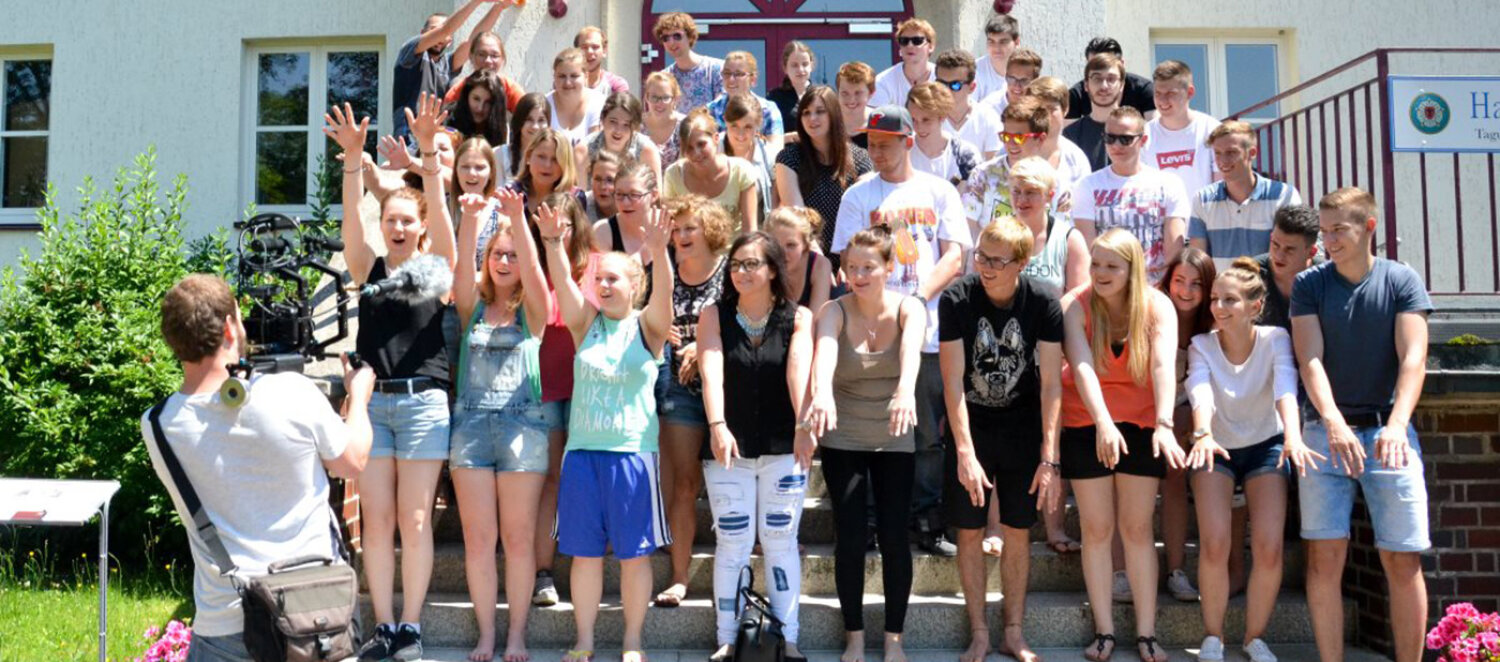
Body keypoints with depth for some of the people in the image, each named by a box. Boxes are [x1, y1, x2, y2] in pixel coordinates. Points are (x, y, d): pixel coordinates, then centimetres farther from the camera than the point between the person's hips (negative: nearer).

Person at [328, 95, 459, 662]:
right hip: (372, 401, 3)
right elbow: (352, 217, -4)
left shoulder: (437, 267, 4)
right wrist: (353, 159, -18)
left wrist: (428, 151, -21)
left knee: (415, 520, 0)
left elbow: (438, 209, -9)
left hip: (423, 401, -3)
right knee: (375, 521, 4)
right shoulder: (369, 269, 10)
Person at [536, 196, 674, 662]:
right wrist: (552, 243, -25)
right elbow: (563, 283, -7)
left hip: (633, 452, -2)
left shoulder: (646, 326, 1)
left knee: (635, 553, 5)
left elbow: (663, 294, -17)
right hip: (582, 450, 3)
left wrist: (658, 252, -35)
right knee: (585, 552, 8)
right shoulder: (586, 323, 7)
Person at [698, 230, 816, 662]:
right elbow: (711, 372, -15)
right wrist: (717, 425, -30)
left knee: (780, 542, 7)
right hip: (729, 447, 0)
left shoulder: (798, 318, 0)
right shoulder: (714, 315, 0)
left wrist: (804, 425, -33)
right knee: (732, 544, 3)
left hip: (783, 447, 0)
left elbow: (799, 371, -18)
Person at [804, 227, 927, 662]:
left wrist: (906, 389, -56)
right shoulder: (835, 312, -11)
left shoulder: (908, 309, -10)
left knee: (894, 539, 1)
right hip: (843, 442, 0)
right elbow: (824, 351, -33)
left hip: (894, 442, 0)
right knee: (849, 540, 0)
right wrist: (822, 393, -55)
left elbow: (912, 347, -34)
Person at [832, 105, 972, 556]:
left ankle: (929, 524, 13)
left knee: (929, 434, 4)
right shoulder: (858, 195, 9)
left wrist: (919, 297, -11)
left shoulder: (939, 192, 11)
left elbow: (954, 258, 4)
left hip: (929, 329, 1)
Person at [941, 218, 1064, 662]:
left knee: (1018, 532, 7)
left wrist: (1049, 457, -17)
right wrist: (965, 453, -23)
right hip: (970, 427, 0)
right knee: (970, 532, 3)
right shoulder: (956, 299, -16)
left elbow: (1051, 383, -13)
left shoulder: (1043, 304, -13)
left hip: (1022, 429, 1)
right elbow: (952, 380, -18)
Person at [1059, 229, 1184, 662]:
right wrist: (1103, 423, -39)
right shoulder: (1075, 305, -13)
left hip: (1141, 425, 0)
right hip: (1086, 425, 0)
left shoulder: (1157, 307, -10)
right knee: (1097, 529, 5)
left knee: (1137, 528, 4)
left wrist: (1164, 425, -39)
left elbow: (1163, 366, -25)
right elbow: (1081, 366, -25)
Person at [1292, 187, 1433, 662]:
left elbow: (1413, 358, -8)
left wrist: (1396, 425, -25)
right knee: (1325, 556, -3)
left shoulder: (1402, 281, 2)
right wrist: (1334, 421, -23)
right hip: (1327, 430, 0)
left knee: (1403, 561, -1)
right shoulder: (1310, 284, 4)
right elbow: (1310, 359, -7)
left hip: (1387, 430, 0)